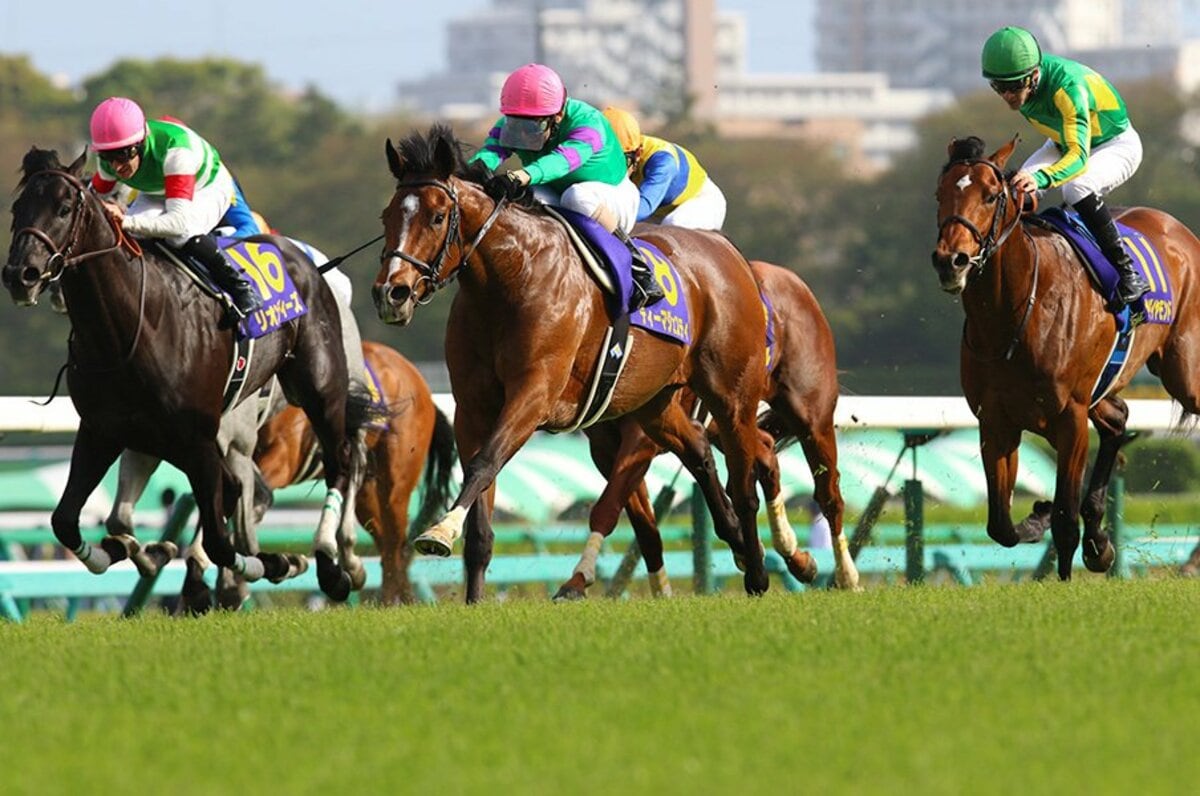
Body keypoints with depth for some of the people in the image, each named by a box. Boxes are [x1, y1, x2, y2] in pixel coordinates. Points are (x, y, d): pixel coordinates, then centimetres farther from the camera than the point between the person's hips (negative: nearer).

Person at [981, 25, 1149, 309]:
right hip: (1063, 142, 7)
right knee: (1018, 189, -18)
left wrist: (1042, 178, -67)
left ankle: (1127, 271, -27)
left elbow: (1079, 157, -50)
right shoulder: (1019, 78, -18)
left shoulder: (1069, 87, -40)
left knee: (1076, 188, -35)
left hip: (1116, 145, -7)